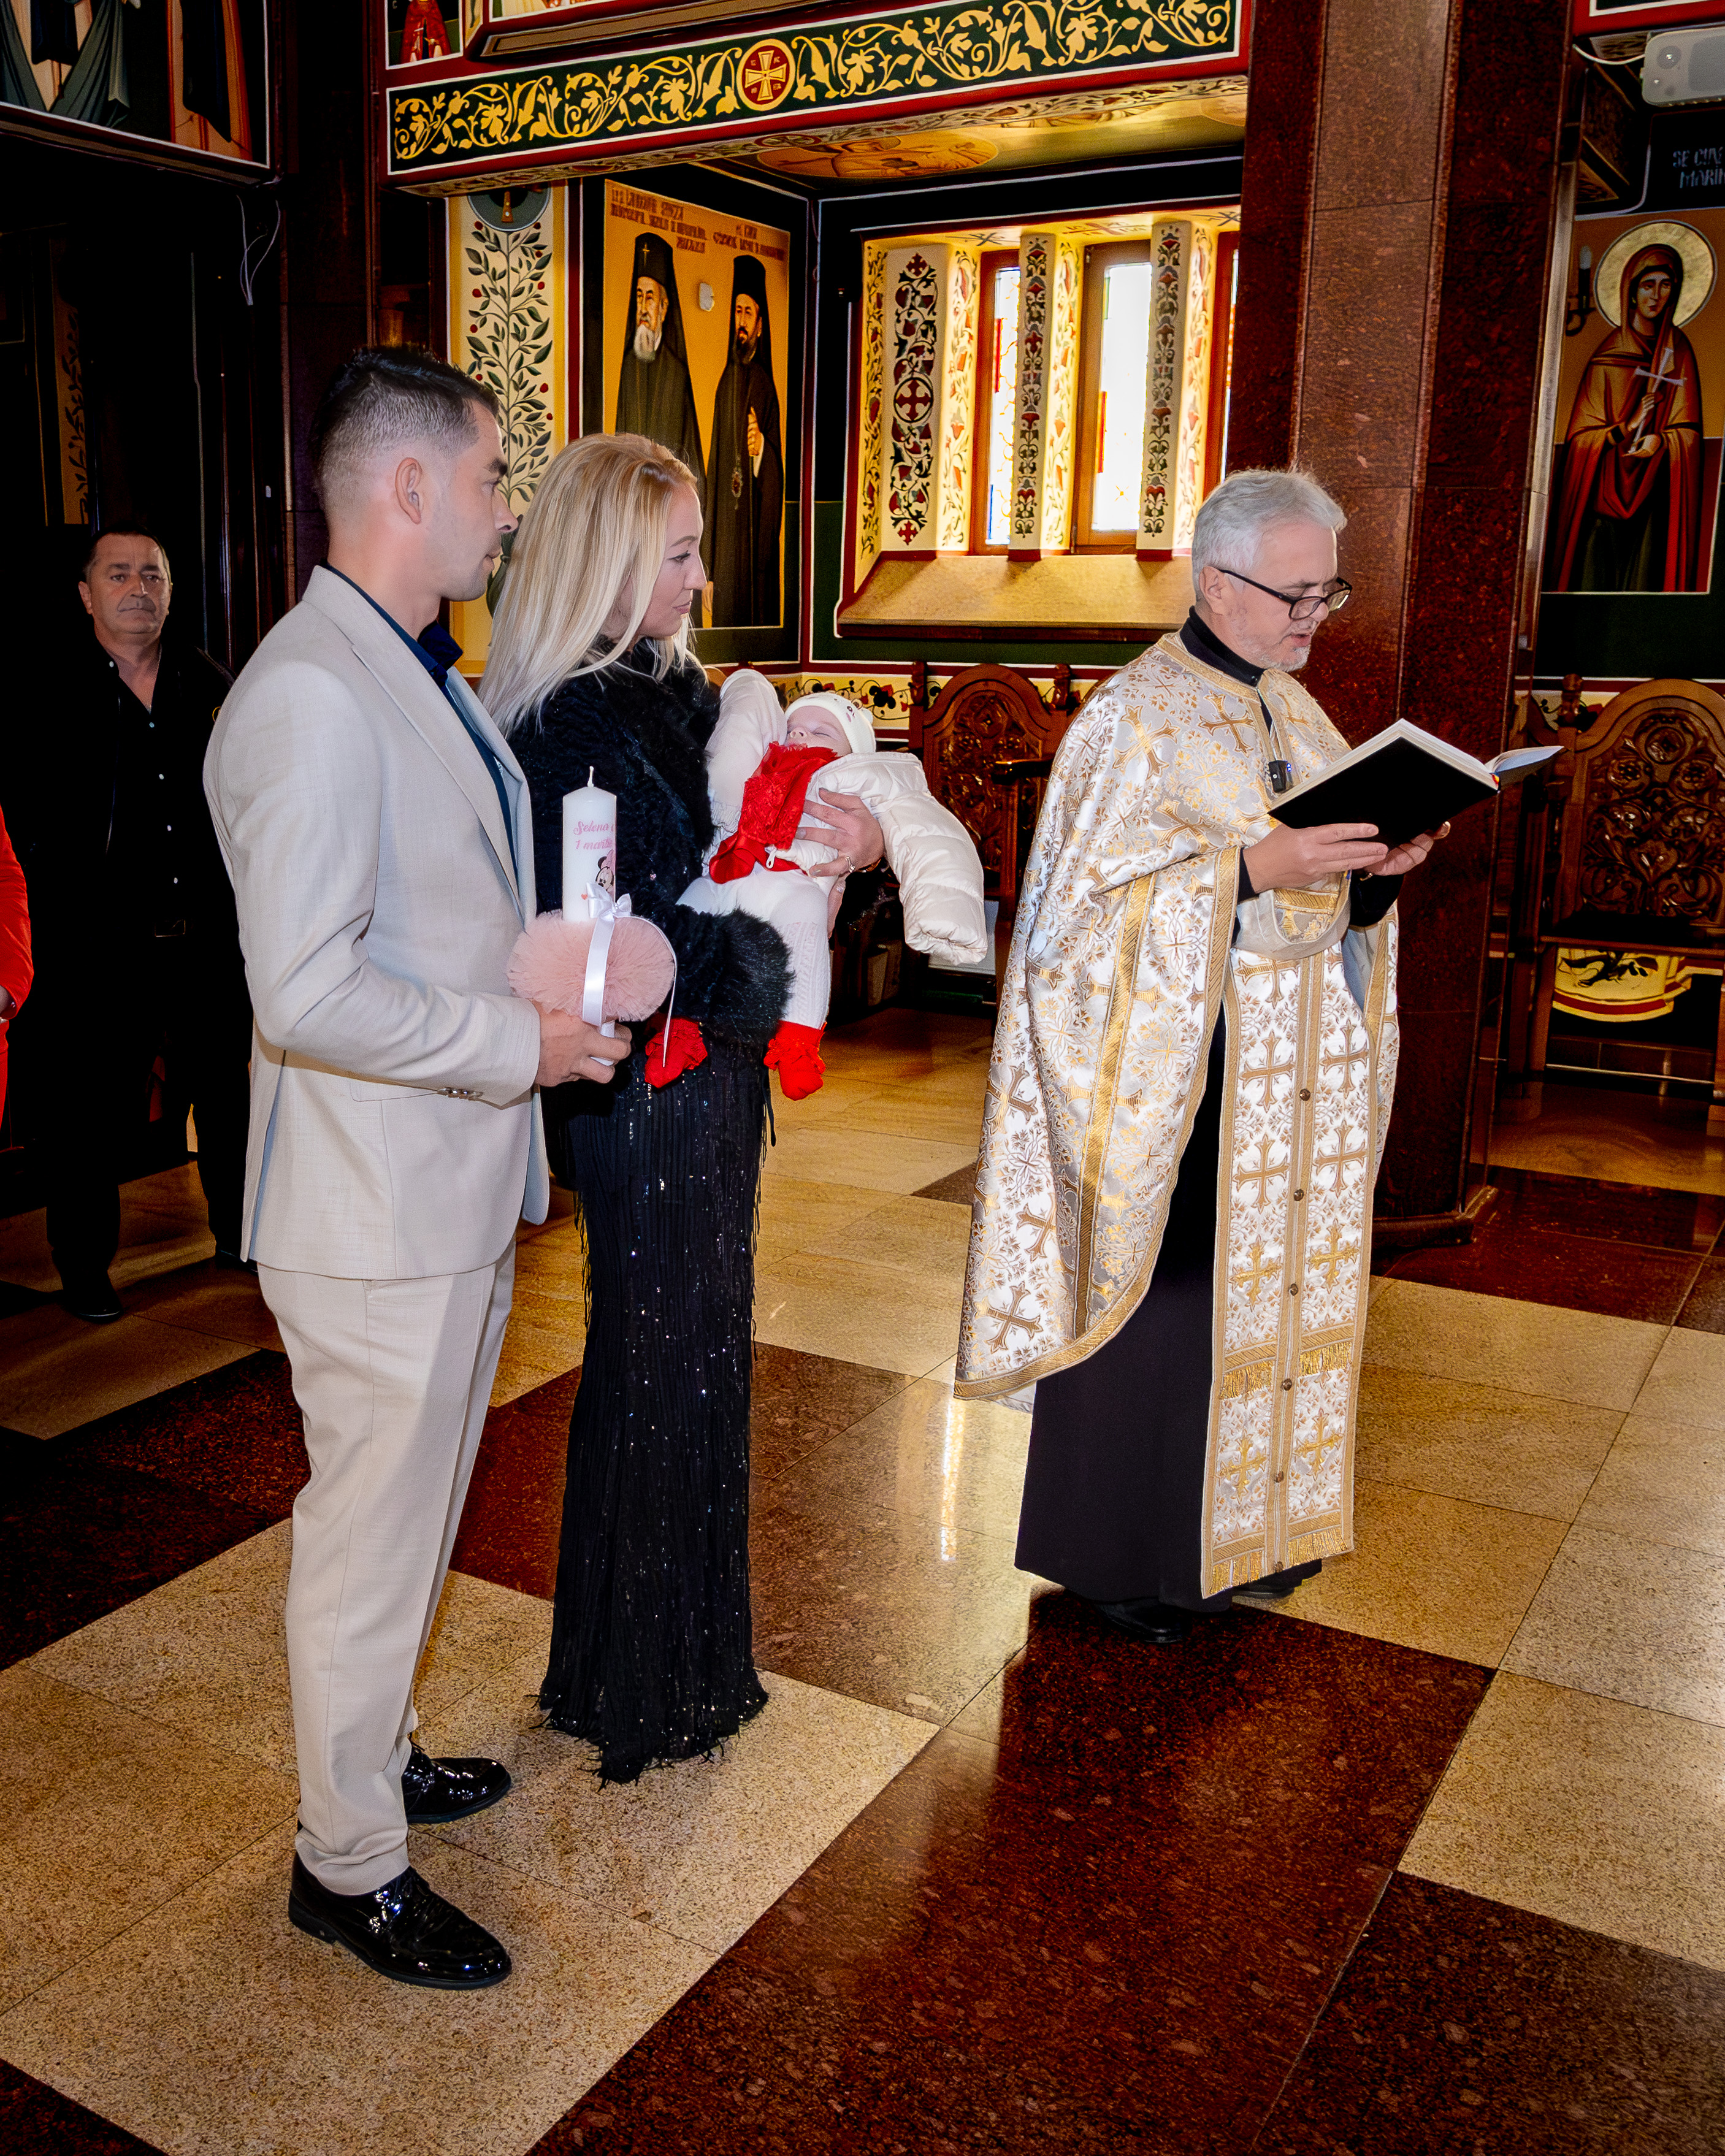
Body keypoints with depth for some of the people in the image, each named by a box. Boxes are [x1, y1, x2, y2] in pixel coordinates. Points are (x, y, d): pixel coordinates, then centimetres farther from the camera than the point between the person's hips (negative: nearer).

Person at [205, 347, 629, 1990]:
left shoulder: (423, 674, 12)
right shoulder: (313, 694, -21)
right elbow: (308, 992, -28)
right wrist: (522, 1042, -18)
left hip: (457, 1181, 10)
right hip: (376, 1205, -10)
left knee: (414, 1509, 23)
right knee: (372, 1534, 6)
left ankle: (370, 1750, 44)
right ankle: (348, 1864, 25)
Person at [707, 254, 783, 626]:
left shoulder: (765, 386, -2)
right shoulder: (725, 383, 11)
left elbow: (776, 475, -5)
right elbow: (714, 466, 11)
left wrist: (761, 447, -28)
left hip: (756, 536, -4)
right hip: (724, 539, 4)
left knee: (755, 611, -2)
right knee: (726, 614, 6)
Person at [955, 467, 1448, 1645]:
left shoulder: (1298, 715, 13)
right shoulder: (1136, 718, -10)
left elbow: (1334, 891, 16)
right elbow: (1095, 897, -17)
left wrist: (1380, 865, -6)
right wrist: (1252, 866, -25)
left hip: (1298, 1070, 7)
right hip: (1180, 1064, -7)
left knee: (1282, 1275, 12)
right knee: (1168, 1284, 0)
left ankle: (1250, 1519, 28)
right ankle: (1130, 1551, 16)